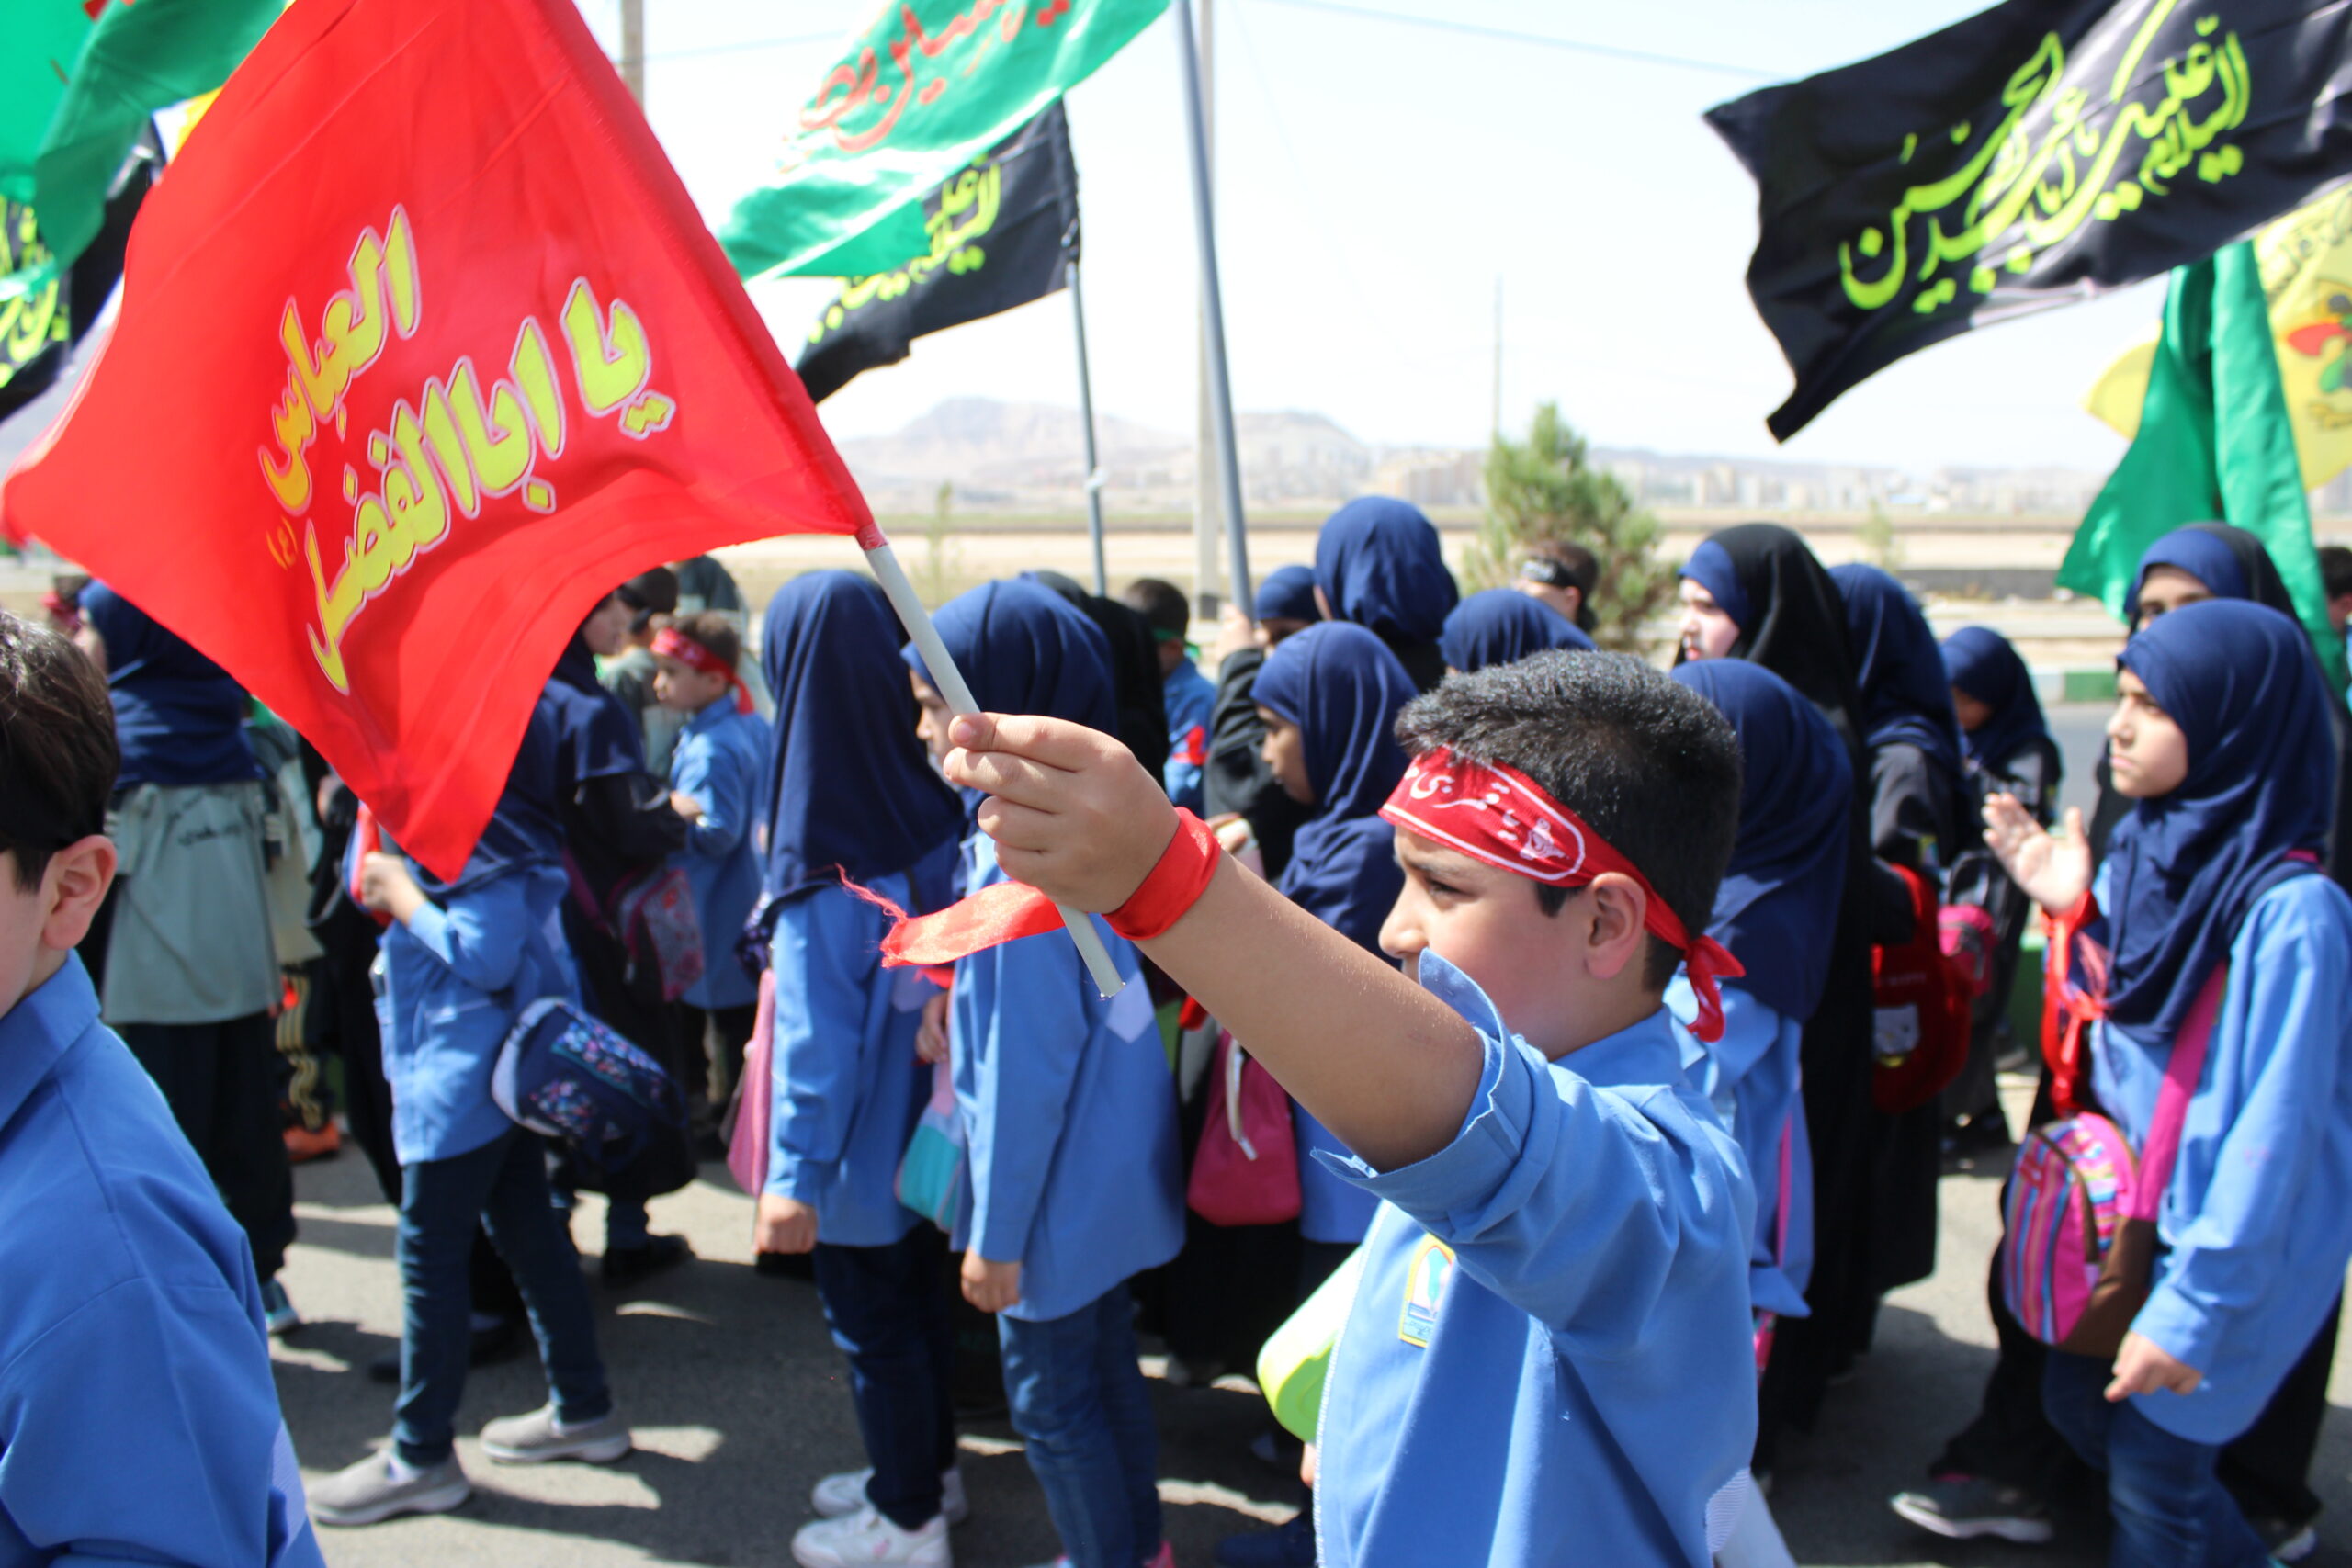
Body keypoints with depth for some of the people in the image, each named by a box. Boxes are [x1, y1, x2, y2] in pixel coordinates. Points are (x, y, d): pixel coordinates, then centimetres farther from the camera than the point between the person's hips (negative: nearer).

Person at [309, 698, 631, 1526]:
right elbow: (366, 872, 20)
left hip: (463, 1073, -10)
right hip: (496, 1063, 10)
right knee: (526, 1226, 16)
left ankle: (421, 1457, 11)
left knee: (430, 1248, -1)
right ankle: (583, 1409, 27)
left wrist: (404, 899, -17)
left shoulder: (483, 833, -22)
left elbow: (487, 956, -26)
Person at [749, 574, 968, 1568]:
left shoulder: (826, 860, -27)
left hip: (860, 1139, -7)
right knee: (917, 1291, 23)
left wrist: (794, 1171, -18)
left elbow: (820, 1028, -24)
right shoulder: (926, 801, -6)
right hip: (924, 1121, 7)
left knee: (869, 1316, 10)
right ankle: (926, 1467, 41)